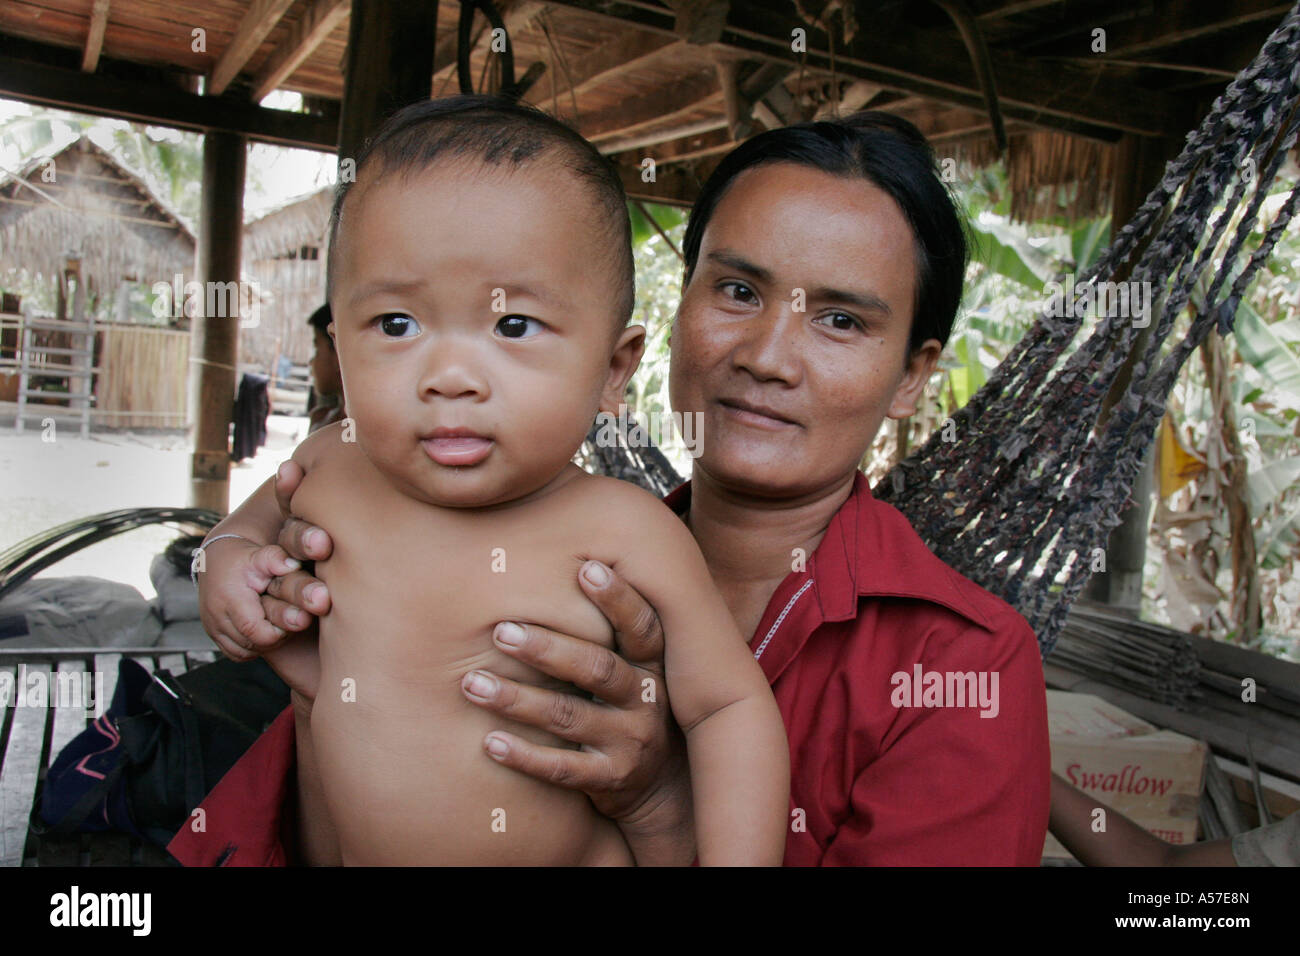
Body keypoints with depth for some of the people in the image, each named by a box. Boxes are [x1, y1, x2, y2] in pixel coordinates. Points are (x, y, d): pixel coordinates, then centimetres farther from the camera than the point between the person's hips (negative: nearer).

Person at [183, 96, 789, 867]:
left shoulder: (621, 532, -26)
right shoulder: (331, 468, -13)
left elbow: (730, 708, -19)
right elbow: (257, 515, 10)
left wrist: (735, 857, -29)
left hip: (569, 853, -4)